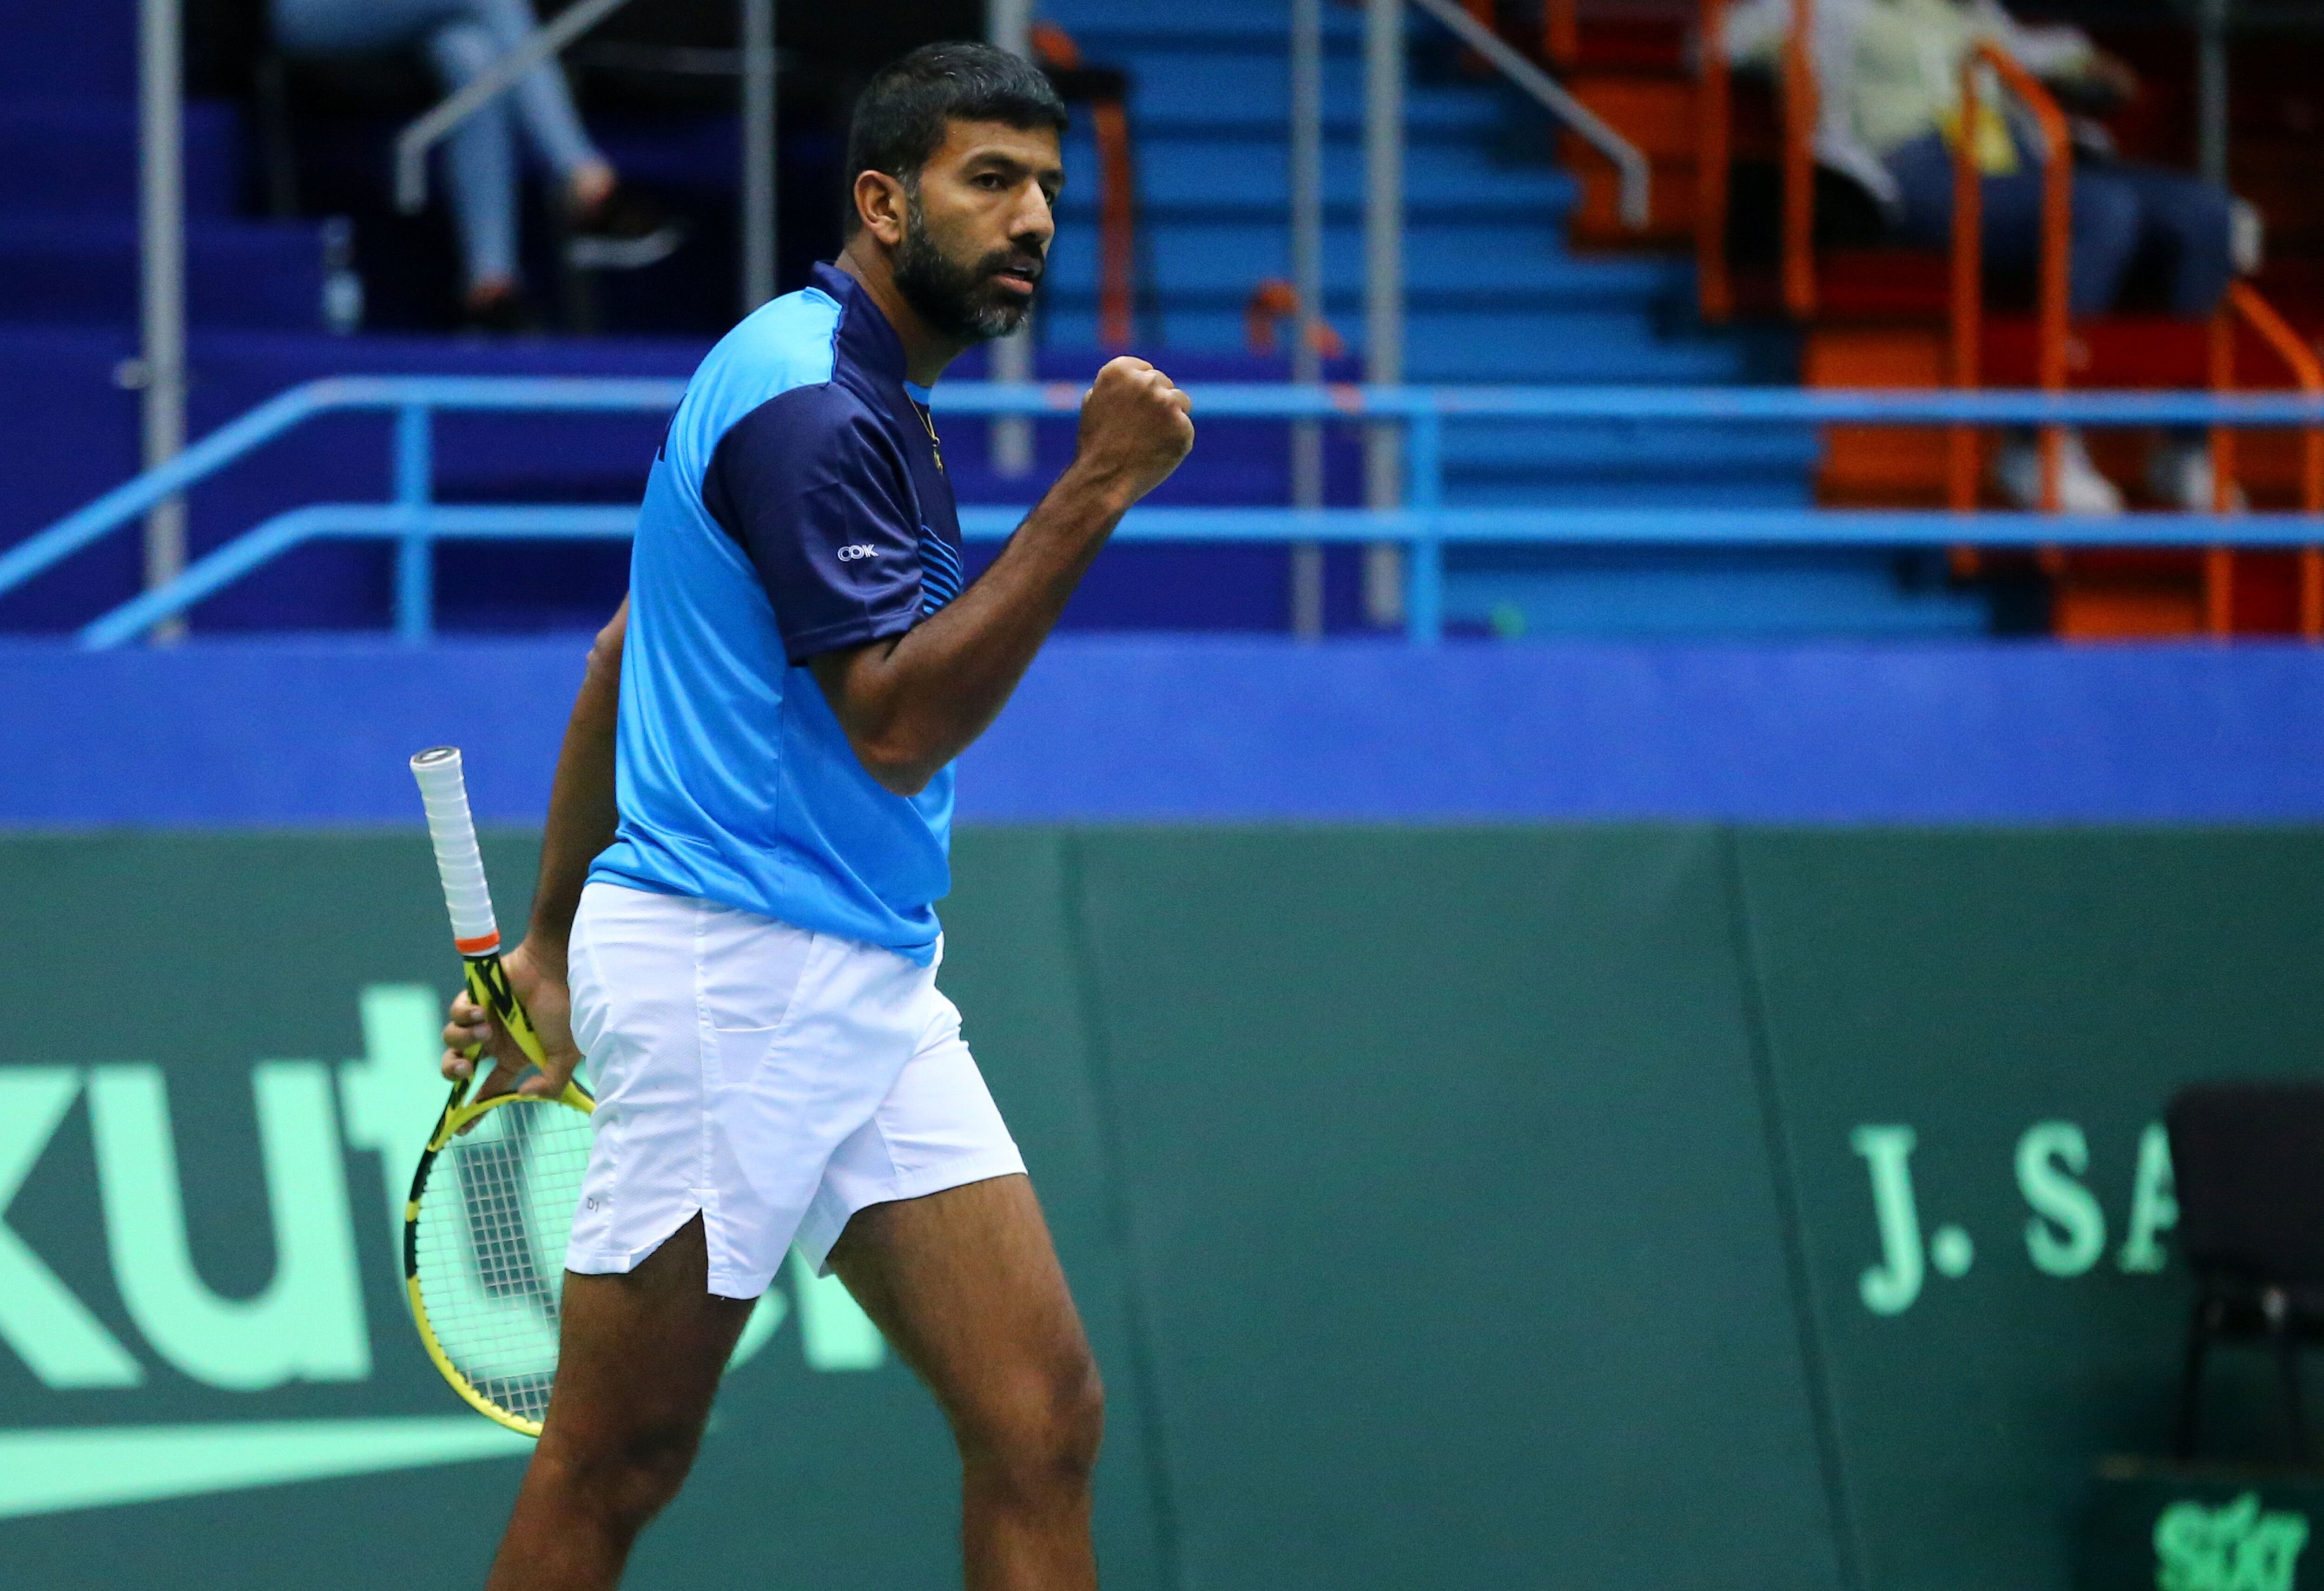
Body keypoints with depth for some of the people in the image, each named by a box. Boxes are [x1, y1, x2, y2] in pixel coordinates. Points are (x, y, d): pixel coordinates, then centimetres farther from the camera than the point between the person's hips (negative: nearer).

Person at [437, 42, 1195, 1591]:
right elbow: (899, 728, -21)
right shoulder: (808, 403, -14)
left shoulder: (858, 397, 17)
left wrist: (548, 943, 25)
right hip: (731, 969, -10)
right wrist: (1096, 488, -22)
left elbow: (622, 654, 23)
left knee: (1041, 1419, -3)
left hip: (866, 991, 10)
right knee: (617, 1465, 0)